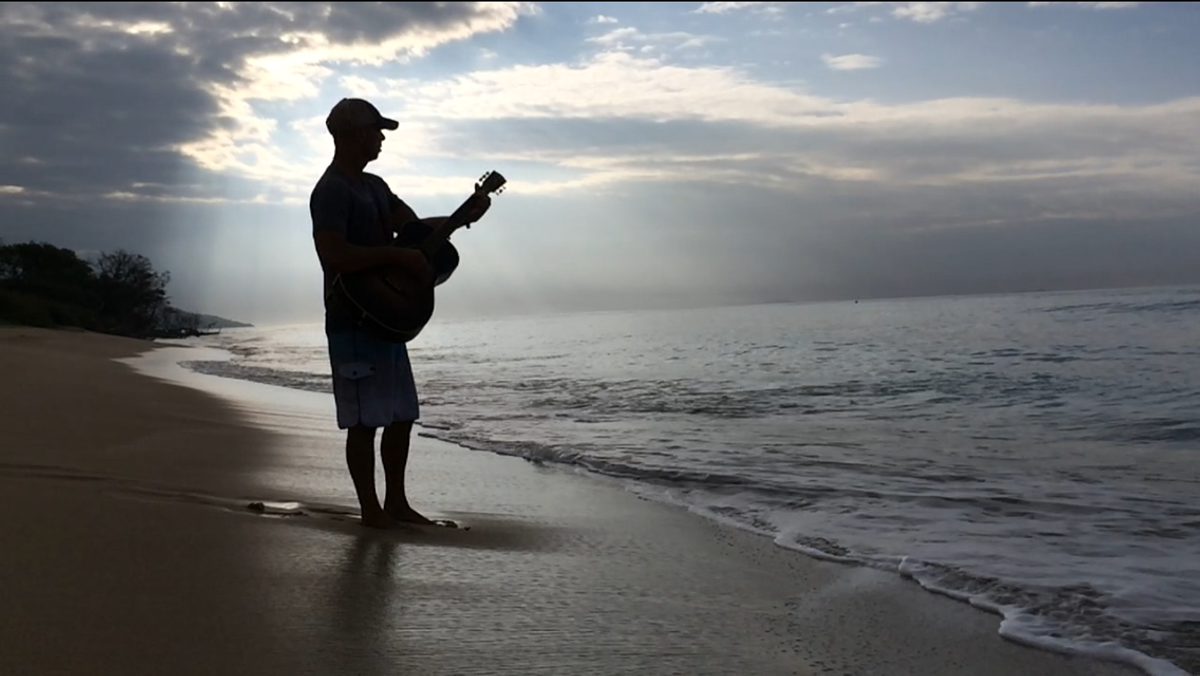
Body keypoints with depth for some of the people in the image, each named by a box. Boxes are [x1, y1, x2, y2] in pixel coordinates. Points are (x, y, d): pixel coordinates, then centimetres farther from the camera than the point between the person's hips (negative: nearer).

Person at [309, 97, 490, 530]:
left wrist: (463, 218, 2)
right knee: (364, 420, -3)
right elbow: (333, 255, -25)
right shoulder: (331, 191, -13)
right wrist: (398, 255, -23)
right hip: (353, 322, -10)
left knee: (402, 415, 13)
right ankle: (370, 510, 8)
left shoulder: (374, 186, 17)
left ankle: (396, 502, 23)